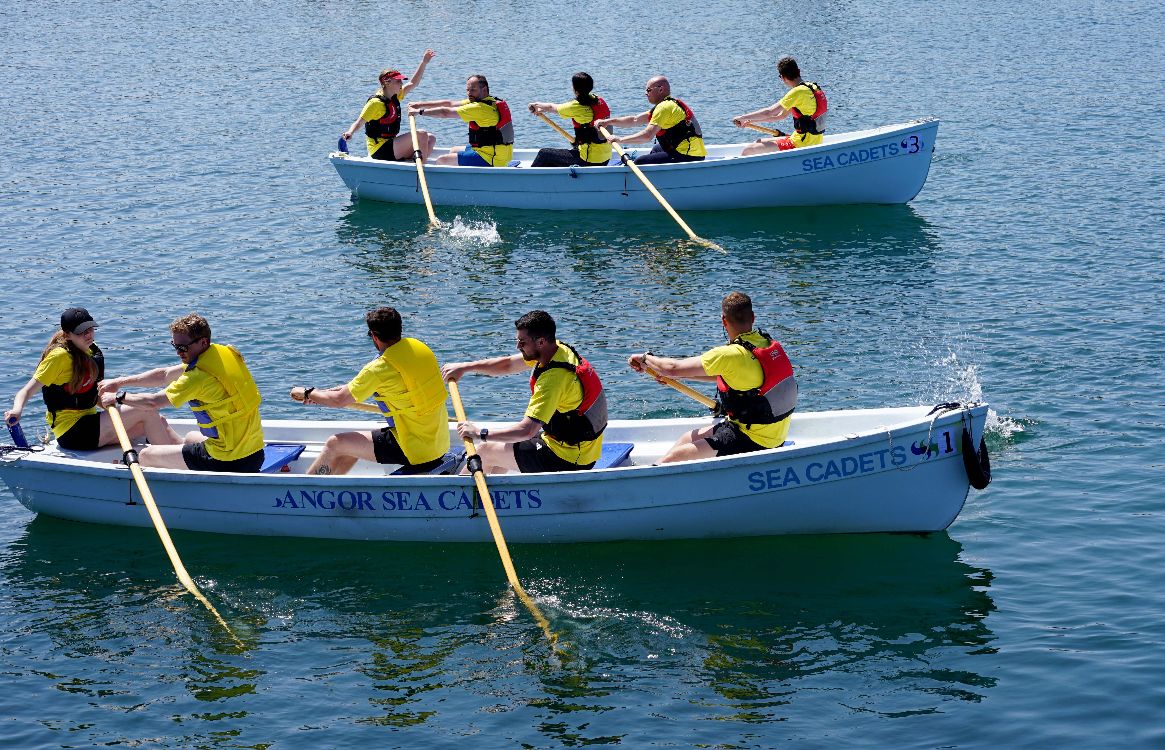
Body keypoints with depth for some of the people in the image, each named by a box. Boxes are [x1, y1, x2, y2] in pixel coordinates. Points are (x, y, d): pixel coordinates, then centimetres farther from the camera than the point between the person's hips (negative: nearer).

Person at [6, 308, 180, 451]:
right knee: (147, 411, -16)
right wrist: (17, 410, -36)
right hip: (72, 433, -9)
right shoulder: (60, 356, -12)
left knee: (158, 421, 1)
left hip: (88, 423, 9)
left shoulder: (88, 353, 14)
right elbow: (27, 391, -17)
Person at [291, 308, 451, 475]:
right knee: (351, 444, 24)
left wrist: (307, 393, 12)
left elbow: (339, 400, -6)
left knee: (335, 444, 5)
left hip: (416, 449, -8)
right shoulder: (417, 346, 5)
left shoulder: (380, 368, -19)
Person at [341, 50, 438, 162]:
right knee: (421, 134, -19)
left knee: (431, 139, 5)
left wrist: (424, 62, 13)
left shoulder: (395, 97, 10)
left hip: (390, 145, 10)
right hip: (381, 151, -10)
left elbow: (413, 83, 19)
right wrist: (349, 133, -39)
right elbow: (359, 123, -18)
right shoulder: (376, 102, -16)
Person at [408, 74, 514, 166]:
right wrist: (421, 104, 13)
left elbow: (445, 113, -17)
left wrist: (419, 112, -6)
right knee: (453, 151, 30)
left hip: (490, 160, -11)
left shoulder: (480, 108, -20)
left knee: (441, 160, -10)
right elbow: (449, 103, 13)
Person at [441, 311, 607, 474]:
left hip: (567, 460, -9)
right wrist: (465, 367, 9)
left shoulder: (554, 378, -29)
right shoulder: (558, 349, -1)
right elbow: (507, 364, 12)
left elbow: (527, 430, -32)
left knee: (485, 452, 3)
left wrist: (480, 433, -24)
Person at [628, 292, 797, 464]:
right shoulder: (770, 344, 4)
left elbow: (673, 368, -16)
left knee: (673, 458, -8)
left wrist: (645, 358, 3)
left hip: (752, 442, -9)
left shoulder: (730, 355, -23)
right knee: (688, 439, 20)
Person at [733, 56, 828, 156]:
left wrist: (742, 118, -6)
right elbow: (782, 115, 18)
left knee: (748, 150, -8)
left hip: (801, 145, -10)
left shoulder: (798, 92, -18)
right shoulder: (812, 88, 12)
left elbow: (768, 112, -19)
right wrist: (751, 121, 16)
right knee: (759, 142, 24)